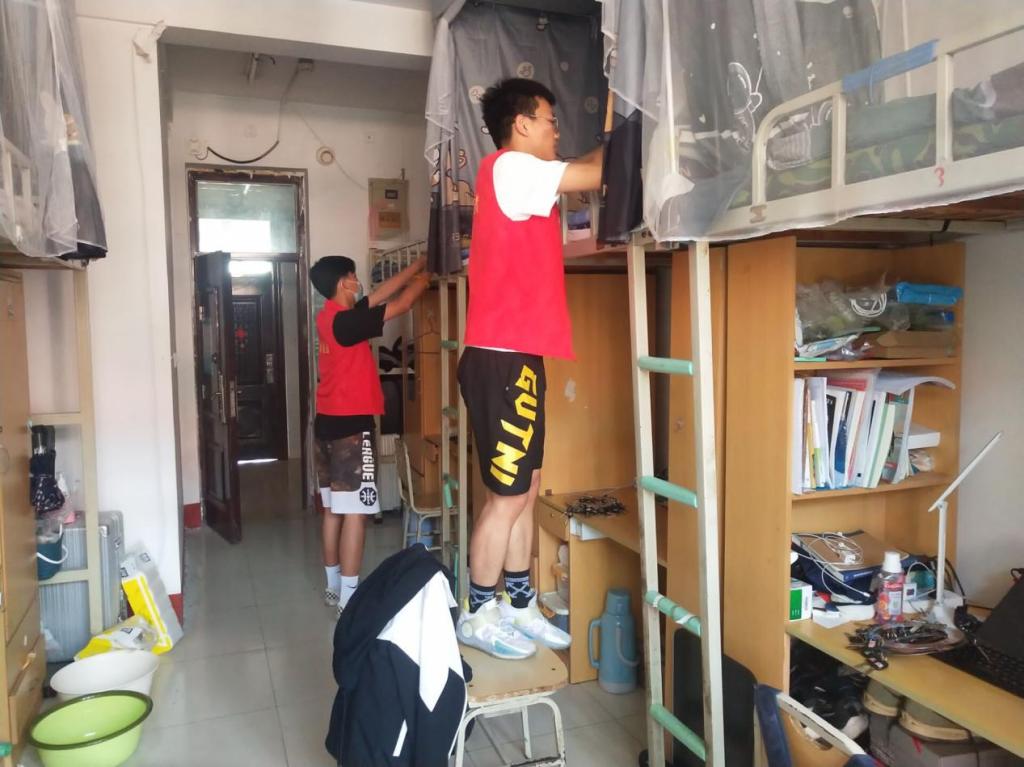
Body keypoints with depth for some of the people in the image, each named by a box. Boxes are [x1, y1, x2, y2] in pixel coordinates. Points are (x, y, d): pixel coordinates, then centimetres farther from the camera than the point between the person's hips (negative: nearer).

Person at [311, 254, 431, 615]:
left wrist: (417, 266, 16)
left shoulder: (331, 315, 10)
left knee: (333, 509, 14)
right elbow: (400, 305, -11)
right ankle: (349, 597, 0)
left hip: (328, 422, 10)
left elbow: (381, 294, 15)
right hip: (351, 425, -10)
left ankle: (334, 587, 24)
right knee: (354, 512, -5)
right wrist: (423, 280, 7)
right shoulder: (345, 320, -17)